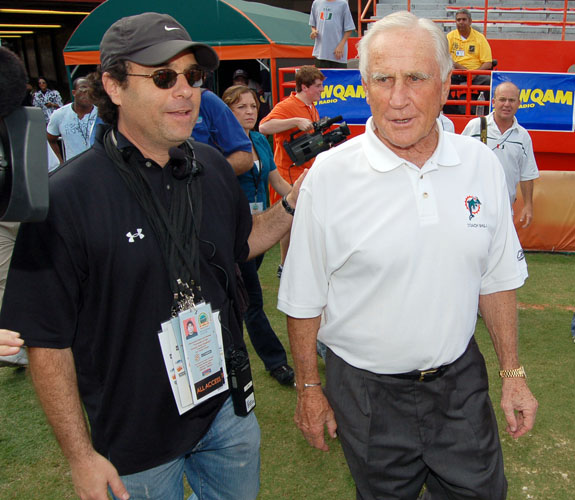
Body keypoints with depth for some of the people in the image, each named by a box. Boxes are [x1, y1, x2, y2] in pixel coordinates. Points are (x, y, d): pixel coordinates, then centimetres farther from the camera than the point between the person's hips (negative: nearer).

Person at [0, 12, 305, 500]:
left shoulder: (212, 166, -4)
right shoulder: (66, 198, -21)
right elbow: (47, 341, -16)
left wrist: (293, 203, -4)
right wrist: (81, 455, -11)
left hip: (227, 405, 5)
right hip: (136, 441, -4)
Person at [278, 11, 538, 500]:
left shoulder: (482, 164, -4)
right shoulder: (330, 175, -14)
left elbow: (497, 277, 6)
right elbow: (304, 298, -7)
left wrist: (512, 372, 7)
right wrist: (308, 387, -2)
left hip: (461, 378, 3)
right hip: (367, 388, -2)